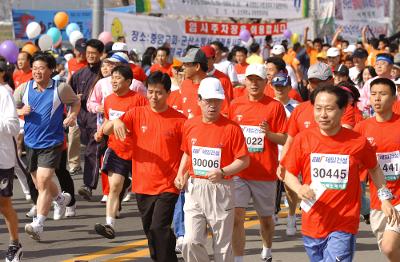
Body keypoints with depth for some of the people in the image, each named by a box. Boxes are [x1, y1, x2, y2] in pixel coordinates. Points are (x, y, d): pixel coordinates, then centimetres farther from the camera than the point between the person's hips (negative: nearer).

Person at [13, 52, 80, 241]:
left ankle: (38, 224, -17)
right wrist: (21, 111, -14)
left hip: (52, 142, -4)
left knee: (43, 181, -16)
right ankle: (61, 198, 49)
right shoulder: (24, 89, -1)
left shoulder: (61, 89, -6)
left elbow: (75, 101, 12)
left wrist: (72, 116, -6)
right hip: (31, 142, 4)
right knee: (39, 183, 17)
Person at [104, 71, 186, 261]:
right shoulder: (137, 114, 2)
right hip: (143, 185, 4)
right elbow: (106, 130, -5)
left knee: (159, 228, -17)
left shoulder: (179, 120, -5)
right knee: (150, 230, 15)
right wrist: (115, 122, -26)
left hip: (167, 186, -4)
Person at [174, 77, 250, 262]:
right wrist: (181, 174, 5)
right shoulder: (190, 125, 4)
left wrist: (222, 172, -21)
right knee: (191, 241, -6)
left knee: (223, 245, 7)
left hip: (221, 190, -3)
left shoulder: (232, 128, -9)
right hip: (194, 189, 3)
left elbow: (244, 160, -7)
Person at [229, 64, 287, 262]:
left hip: (265, 173, -1)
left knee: (266, 217, 14)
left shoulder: (275, 106, -2)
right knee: (236, 216, -12)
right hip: (239, 171, 1)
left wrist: (268, 133, -22)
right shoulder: (235, 105, 6)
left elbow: (283, 139, -3)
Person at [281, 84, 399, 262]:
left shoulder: (358, 142, -6)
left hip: (344, 227, -3)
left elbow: (374, 169, 13)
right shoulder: (303, 139, -4)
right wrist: (299, 189, -16)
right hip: (312, 225, 3)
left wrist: (384, 198, 8)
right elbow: (288, 173, 4)